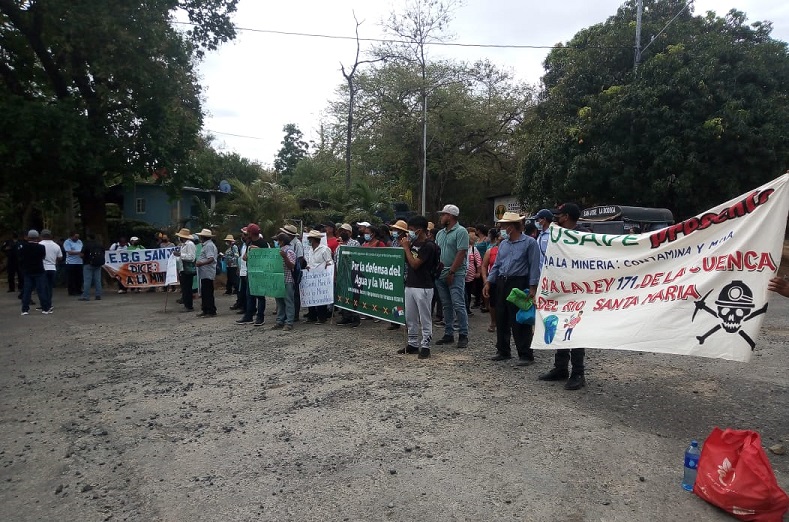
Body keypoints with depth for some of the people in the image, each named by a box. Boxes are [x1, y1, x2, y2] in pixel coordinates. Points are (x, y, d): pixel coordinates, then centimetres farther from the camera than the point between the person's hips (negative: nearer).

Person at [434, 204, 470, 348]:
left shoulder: (461, 232, -7)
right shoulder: (440, 233, 16)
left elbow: (461, 253, -14)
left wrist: (451, 272, -17)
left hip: (455, 275, -7)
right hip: (441, 274, 8)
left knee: (458, 305, -6)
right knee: (446, 306, 11)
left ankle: (463, 335, 1)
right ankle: (448, 334, 18)